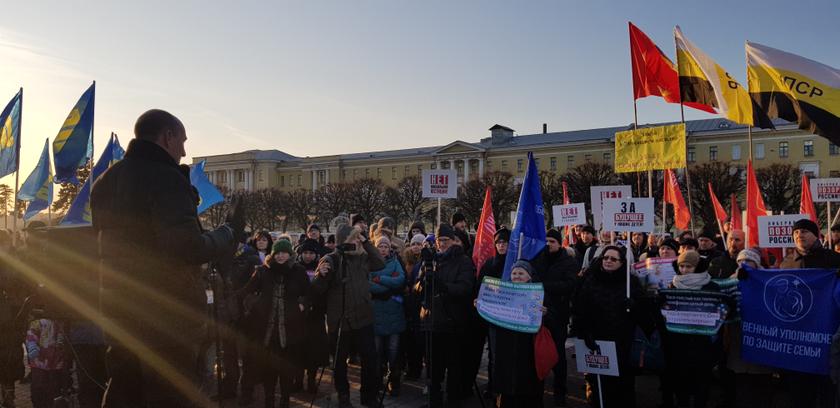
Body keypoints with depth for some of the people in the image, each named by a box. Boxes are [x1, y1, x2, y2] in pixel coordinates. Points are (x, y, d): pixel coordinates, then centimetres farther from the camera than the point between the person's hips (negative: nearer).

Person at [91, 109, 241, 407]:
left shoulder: (106, 181, 11)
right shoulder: (166, 178, -17)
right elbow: (187, 247, -27)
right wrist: (231, 231, -13)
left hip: (118, 312, 9)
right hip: (167, 317, -8)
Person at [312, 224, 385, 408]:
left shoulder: (361, 258, 4)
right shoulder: (329, 260, -8)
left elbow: (380, 263, -2)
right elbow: (317, 290, -7)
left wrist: (366, 242, -6)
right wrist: (321, 275, -29)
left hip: (362, 318, 3)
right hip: (339, 320, -3)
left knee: (370, 359, 6)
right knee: (340, 361, 12)